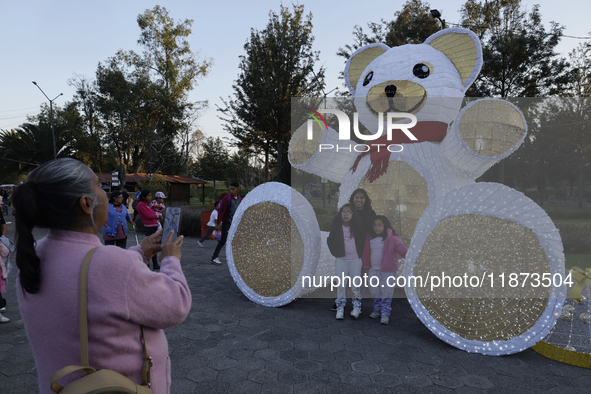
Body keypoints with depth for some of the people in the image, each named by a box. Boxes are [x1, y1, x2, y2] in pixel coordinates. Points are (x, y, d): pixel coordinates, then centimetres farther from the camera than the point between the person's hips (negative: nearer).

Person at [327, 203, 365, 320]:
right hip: (341, 259, 1)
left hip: (355, 259, 0)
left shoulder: (357, 227, -2)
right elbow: (330, 241, 6)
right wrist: (336, 253, 3)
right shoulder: (336, 227, -1)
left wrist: (361, 253, 5)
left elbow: (363, 240, 8)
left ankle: (357, 308, 12)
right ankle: (340, 308, 12)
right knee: (341, 284, 4)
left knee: (355, 284, 1)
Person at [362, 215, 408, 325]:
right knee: (374, 291, 11)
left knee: (386, 292, 0)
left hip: (388, 271, -5)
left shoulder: (392, 238, -9)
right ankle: (377, 310, 29)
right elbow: (367, 254, 16)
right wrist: (366, 267, 21)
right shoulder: (370, 238, 7)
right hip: (373, 270, 5)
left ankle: (385, 313, 13)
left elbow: (401, 248, -18)